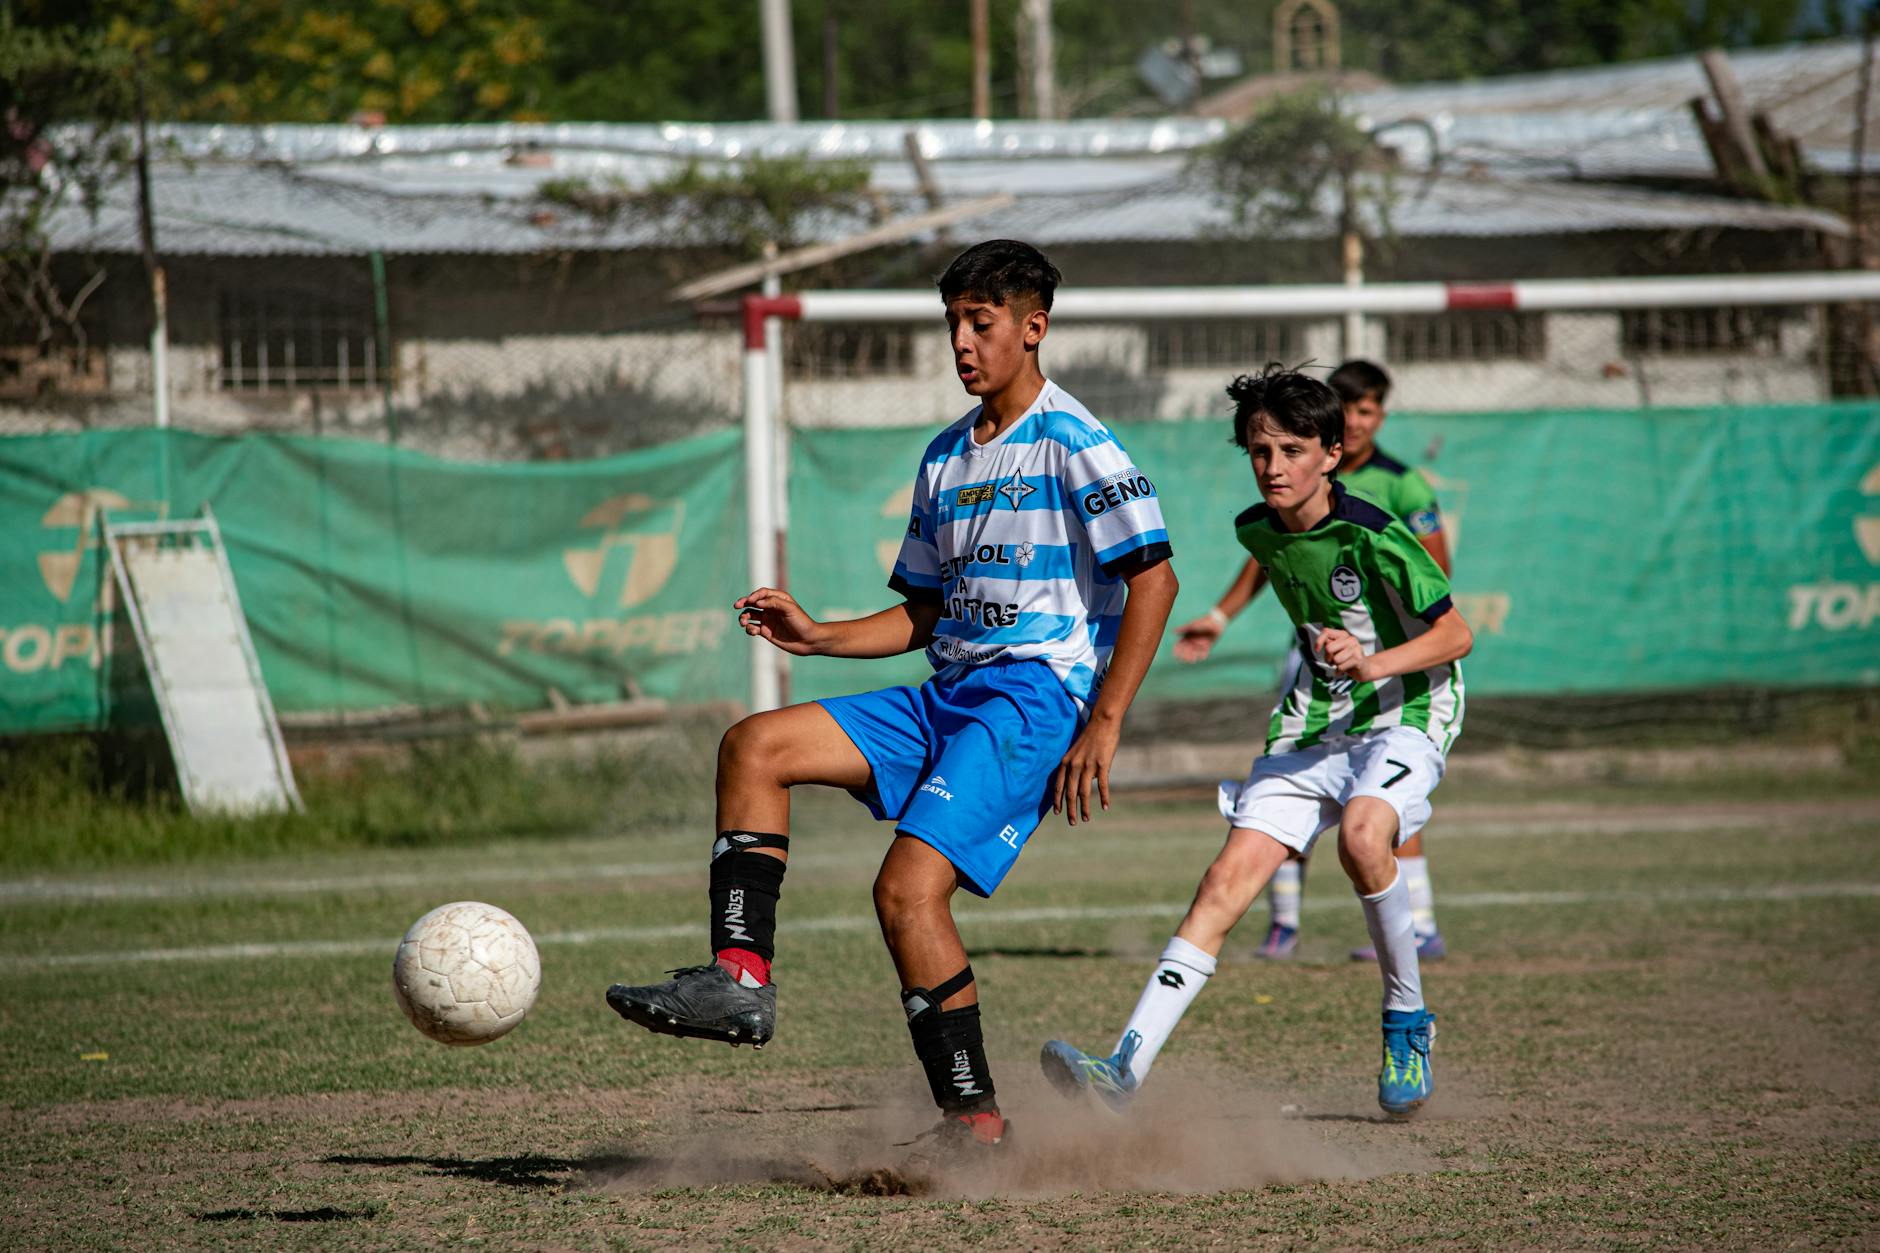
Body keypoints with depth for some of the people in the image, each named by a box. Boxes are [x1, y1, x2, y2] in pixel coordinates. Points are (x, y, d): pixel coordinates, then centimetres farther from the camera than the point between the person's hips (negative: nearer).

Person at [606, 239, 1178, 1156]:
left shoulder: (1073, 446, -7)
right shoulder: (945, 457, 19)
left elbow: (1154, 578, -12)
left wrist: (1102, 725, -17)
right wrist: (818, 636, 9)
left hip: (1037, 696, -8)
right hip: (949, 697, 8)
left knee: (909, 885, -22)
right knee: (755, 746, -5)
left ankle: (974, 1123, -15)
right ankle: (741, 977, -13)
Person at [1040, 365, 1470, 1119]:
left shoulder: (1372, 536, -17)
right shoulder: (1258, 531, 4)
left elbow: (1455, 636, -14)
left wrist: (1373, 663, -27)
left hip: (1403, 716, -6)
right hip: (1311, 727, 6)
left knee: (1362, 833, -36)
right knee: (1229, 879, -11)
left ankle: (1406, 1020, -12)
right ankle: (1125, 1071, -20)